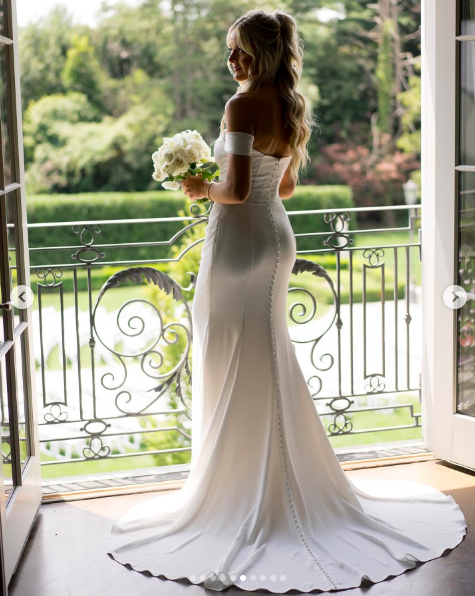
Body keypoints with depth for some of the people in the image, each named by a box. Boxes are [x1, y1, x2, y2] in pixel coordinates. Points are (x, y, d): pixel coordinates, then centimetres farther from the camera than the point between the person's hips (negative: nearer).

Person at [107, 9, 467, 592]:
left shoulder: (243, 104, -16)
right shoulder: (292, 108, 11)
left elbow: (236, 189, -24)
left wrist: (201, 187, -4)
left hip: (240, 239, -9)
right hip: (276, 237, 9)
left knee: (233, 369, 1)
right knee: (271, 362, 17)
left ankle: (239, 493, 10)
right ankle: (289, 484, 26)